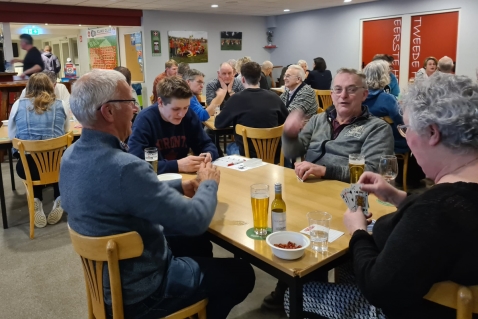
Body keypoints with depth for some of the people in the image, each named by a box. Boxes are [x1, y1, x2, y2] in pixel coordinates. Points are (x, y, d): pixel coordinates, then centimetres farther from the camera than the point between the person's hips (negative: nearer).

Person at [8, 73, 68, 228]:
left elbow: (11, 135, 14)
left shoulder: (18, 104, 8)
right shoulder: (60, 104, 8)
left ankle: (36, 201, 15)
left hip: (27, 166, 0)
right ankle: (59, 200, 17)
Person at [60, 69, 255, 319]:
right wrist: (209, 184, -8)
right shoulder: (124, 168, -35)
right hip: (138, 291, -8)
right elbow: (195, 221, -27)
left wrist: (180, 186, 1)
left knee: (197, 245, 27)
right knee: (241, 274, 8)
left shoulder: (72, 155, -5)